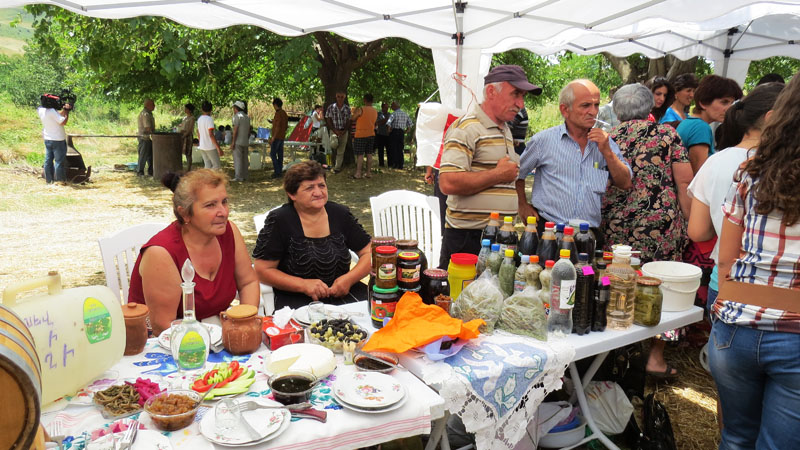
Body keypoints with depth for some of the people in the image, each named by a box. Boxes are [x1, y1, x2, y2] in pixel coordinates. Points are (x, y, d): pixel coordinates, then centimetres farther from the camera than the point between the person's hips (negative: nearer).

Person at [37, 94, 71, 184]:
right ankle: (60, 180, 2)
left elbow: (58, 114, 11)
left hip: (47, 139, 8)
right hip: (58, 140, -8)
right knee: (59, 161, -1)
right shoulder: (52, 111, -21)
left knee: (48, 160, 11)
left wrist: (64, 109, 1)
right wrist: (67, 112, -9)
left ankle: (48, 180, 17)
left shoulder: (40, 110, 3)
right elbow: (63, 122, -20)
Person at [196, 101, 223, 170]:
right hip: (210, 147, -7)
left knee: (207, 165, 11)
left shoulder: (199, 119, 7)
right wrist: (218, 148, -20)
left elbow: (198, 134, 16)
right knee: (216, 165, 1)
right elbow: (211, 135, -21)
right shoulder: (209, 119, -15)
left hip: (201, 146, 7)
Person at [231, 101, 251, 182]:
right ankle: (245, 176, 13)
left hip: (238, 142, -8)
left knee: (237, 159, -5)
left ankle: (238, 177, -7)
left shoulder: (237, 116, -11)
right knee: (245, 159, 10)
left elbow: (235, 130, -16)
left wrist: (233, 141, -13)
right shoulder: (247, 117, 14)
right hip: (245, 142, 8)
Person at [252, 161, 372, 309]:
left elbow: (369, 253, 8)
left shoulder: (340, 214, 6)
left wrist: (349, 278, -11)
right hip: (296, 300, -4)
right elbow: (263, 270, -4)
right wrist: (303, 285, -17)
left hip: (345, 294, 4)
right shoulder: (278, 220, -4)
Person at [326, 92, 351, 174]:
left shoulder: (347, 108, 4)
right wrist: (335, 130, -10)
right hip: (334, 130, -2)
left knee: (341, 151, 0)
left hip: (344, 132, 2)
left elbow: (348, 121, 6)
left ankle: (337, 167, 8)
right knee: (334, 145, -26)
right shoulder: (331, 107, -1)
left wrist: (345, 131, -8)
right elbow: (328, 120, -1)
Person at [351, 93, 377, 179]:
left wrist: (355, 112, 16)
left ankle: (358, 173, -4)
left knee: (360, 154, -3)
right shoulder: (375, 111, 6)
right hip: (371, 134, 6)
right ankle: (368, 172, 11)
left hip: (361, 135, -6)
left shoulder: (360, 109, -13)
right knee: (369, 154, 8)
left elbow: (353, 119, -1)